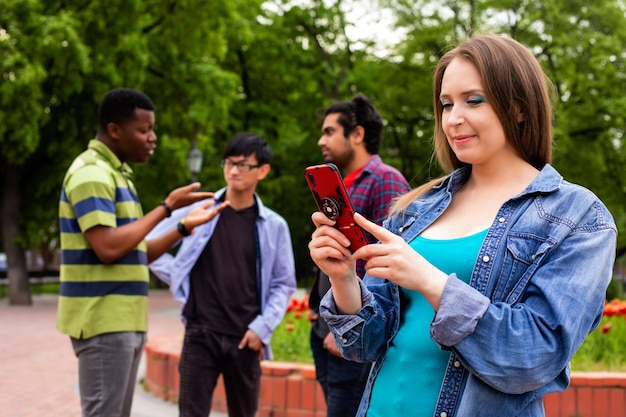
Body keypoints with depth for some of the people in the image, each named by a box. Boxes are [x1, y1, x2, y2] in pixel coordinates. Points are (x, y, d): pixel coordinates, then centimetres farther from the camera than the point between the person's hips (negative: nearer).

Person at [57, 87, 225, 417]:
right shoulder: (92, 173, -13)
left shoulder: (116, 173, 17)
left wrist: (185, 225, 11)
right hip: (103, 321, -10)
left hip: (124, 321, 10)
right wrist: (167, 207, -15)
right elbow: (108, 249, -23)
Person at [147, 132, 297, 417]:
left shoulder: (274, 226, 1)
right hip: (201, 334, -1)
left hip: (245, 339, 1)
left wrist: (262, 327, -4)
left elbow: (284, 284, 6)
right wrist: (180, 280, -1)